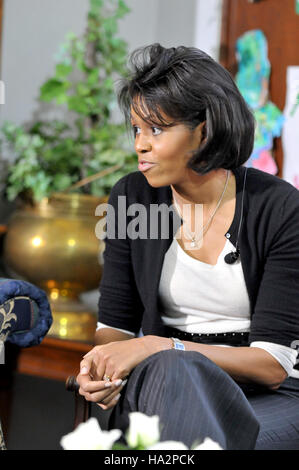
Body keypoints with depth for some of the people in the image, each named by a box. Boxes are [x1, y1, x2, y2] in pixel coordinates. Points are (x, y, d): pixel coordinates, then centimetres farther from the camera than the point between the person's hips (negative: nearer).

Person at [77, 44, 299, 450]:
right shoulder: (130, 198, 0)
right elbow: (115, 323, 6)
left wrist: (156, 347, -25)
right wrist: (103, 367, -19)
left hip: (265, 395, -2)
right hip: (157, 383, 2)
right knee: (172, 370, -35)